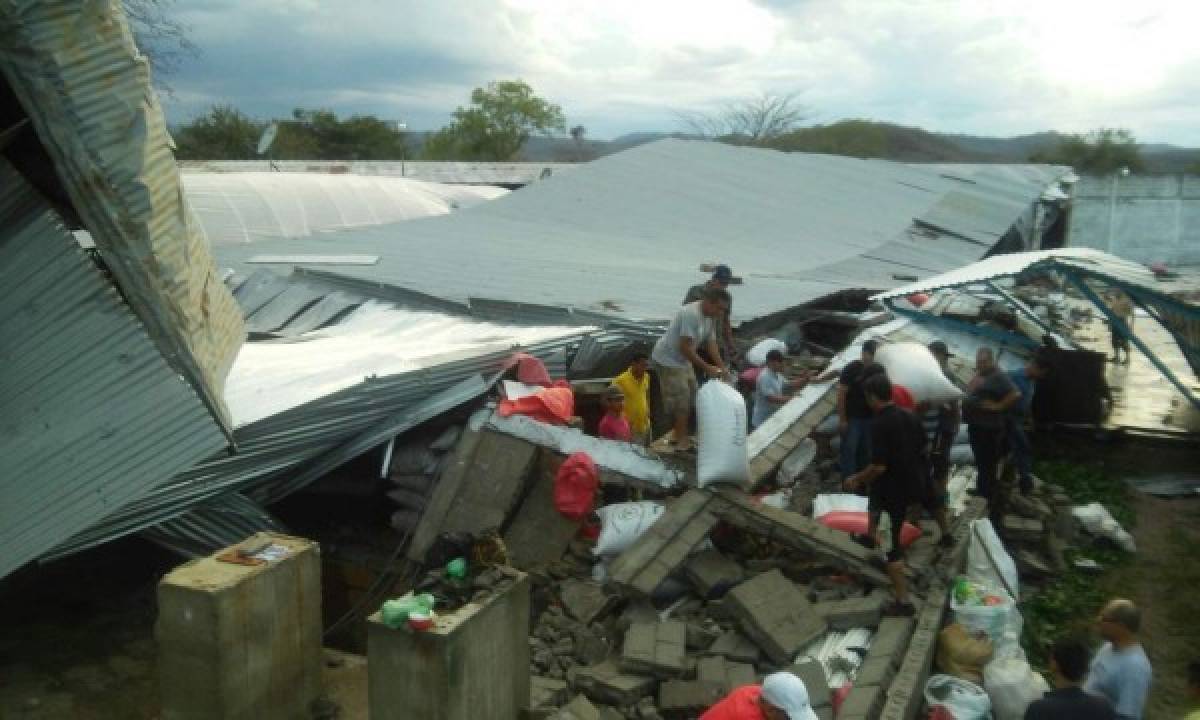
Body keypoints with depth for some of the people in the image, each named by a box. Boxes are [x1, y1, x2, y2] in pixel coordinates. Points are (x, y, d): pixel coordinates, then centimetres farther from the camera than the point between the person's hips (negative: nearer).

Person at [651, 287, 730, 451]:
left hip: (683, 361, 10)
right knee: (680, 401, -6)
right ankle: (682, 441, 4)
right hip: (668, 360, -10)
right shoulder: (691, 314, -28)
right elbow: (685, 348, -29)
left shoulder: (709, 316, 2)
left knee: (690, 398, 16)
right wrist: (706, 368, -25)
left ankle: (678, 435, 29)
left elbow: (711, 343, 7)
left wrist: (721, 367, -3)